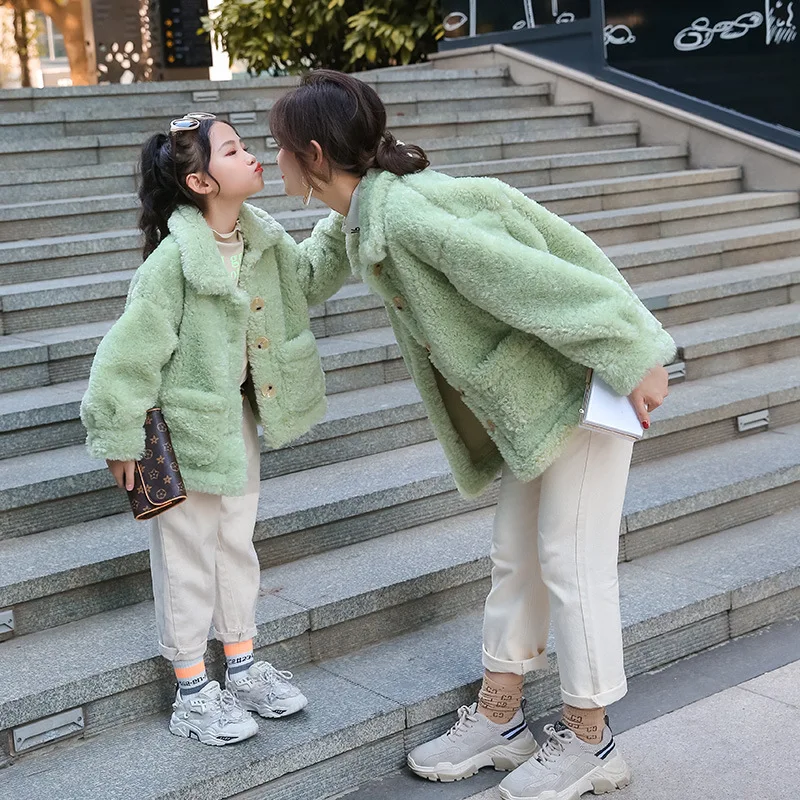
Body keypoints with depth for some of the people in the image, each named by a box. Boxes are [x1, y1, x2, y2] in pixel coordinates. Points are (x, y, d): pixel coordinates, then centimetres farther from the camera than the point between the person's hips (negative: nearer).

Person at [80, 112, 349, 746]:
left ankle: (243, 667, 34)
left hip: (239, 414, 7)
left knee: (237, 540, 18)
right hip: (183, 425, -7)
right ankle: (192, 693, 20)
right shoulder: (174, 259, -26)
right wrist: (121, 437, -19)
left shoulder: (259, 236, -4)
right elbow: (131, 349, -23)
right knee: (189, 554, 6)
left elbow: (305, 277, 14)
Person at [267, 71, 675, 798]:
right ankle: (499, 718, 26)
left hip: (581, 382, -9)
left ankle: (589, 741, 14)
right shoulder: (369, 215, 1)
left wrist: (630, 357, -26)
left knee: (572, 560, -1)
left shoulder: (400, 213, -26)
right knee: (516, 558, 14)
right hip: (530, 396, 9)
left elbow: (523, 275, -28)